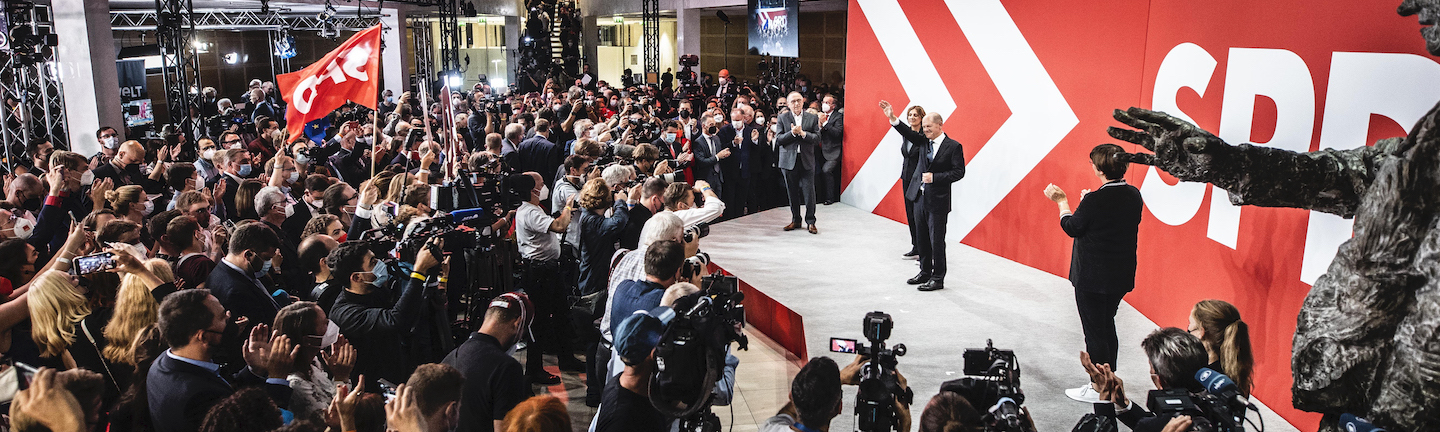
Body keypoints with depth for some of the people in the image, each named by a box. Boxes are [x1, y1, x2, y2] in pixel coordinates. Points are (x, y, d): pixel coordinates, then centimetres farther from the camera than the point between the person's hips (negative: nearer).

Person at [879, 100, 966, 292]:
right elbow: (909, 134, -5)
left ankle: (938, 279, 9)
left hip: (938, 200, -6)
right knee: (922, 238, 15)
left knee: (936, 240, 0)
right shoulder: (924, 142, 8)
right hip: (920, 197, 6)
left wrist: (934, 177, -16)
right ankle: (925, 272, 29)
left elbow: (959, 172, -10)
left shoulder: (953, 146, -7)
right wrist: (892, 118, -16)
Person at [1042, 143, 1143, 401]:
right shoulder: (1134, 196, -1)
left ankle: (1099, 389, 14)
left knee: (1094, 330, 5)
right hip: (1121, 275, 7)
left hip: (1092, 277, -7)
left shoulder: (1094, 201, -22)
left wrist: (1062, 202, 6)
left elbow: (1071, 227, -9)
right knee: (1107, 326, 22)